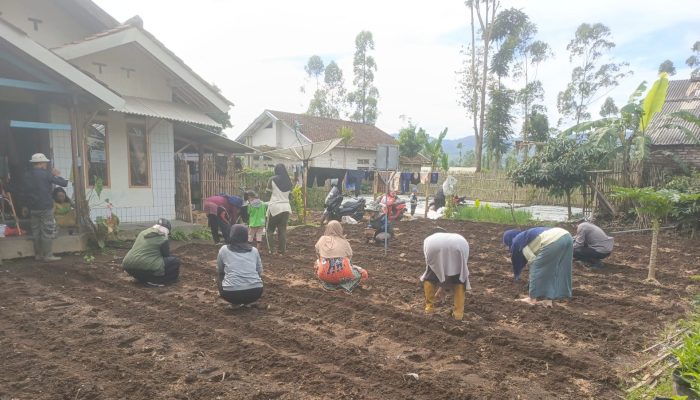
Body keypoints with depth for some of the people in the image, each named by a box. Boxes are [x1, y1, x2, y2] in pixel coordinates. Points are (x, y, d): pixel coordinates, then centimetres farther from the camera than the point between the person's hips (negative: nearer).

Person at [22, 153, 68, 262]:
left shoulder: (27, 175, 7)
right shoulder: (46, 174, -11)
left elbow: (26, 192, 11)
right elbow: (64, 183, -9)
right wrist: (57, 175, 8)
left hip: (32, 208, 6)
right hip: (45, 207, -6)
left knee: (36, 232, 12)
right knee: (48, 232, 0)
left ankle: (38, 255, 18)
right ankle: (48, 255, 1)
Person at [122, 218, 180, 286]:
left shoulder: (143, 233, 19)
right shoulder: (163, 239, -4)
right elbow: (166, 256, 7)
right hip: (147, 268, -8)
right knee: (175, 261, 5)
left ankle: (144, 279, 16)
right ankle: (155, 281, 0)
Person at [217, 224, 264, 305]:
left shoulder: (224, 249, 12)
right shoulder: (254, 250, 16)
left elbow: (219, 273, 25)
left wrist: (221, 292, 43)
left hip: (231, 293, -1)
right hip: (255, 292, 2)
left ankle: (235, 302, 12)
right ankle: (247, 302, 13)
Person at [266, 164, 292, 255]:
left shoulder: (272, 179, -6)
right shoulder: (289, 181, 5)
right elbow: (289, 193, 11)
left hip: (274, 207, -4)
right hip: (286, 207, 4)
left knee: (270, 229, 9)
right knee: (283, 230, 9)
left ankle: (271, 249, 3)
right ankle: (282, 251, 10)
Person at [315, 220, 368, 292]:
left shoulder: (322, 240, 10)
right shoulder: (344, 242, 3)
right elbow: (349, 258, 7)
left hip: (324, 275, 3)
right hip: (342, 276, -2)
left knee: (317, 262, 35)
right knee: (364, 274, 21)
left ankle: (330, 284, 12)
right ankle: (343, 285, -3)